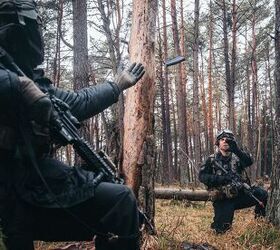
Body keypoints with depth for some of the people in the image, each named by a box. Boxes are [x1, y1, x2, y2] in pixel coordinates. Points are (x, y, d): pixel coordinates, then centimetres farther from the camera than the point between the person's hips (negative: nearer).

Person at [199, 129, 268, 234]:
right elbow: (201, 176, -4)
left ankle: (260, 219, 4)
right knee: (221, 229, -13)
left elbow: (249, 162, -13)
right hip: (223, 199, -1)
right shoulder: (212, 160, 4)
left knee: (262, 194, -22)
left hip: (240, 195, 2)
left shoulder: (237, 156, 8)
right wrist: (218, 179, -19)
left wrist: (236, 149, -29)